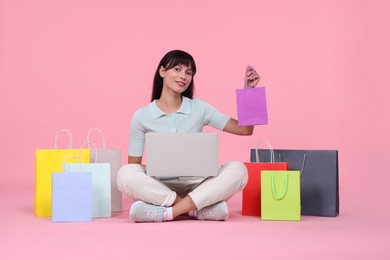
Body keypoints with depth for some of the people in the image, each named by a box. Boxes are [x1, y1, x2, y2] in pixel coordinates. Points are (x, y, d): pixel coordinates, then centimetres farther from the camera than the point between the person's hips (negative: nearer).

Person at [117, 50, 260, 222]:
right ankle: (199, 208, -28)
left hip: (196, 186, 1)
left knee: (237, 169, -25)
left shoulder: (200, 108, 4)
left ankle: (167, 212, -31)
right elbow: (133, 164, 3)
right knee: (126, 174, -31)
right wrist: (142, 182, -18)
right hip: (159, 187, -1)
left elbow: (245, 130, 0)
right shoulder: (141, 116, 1)